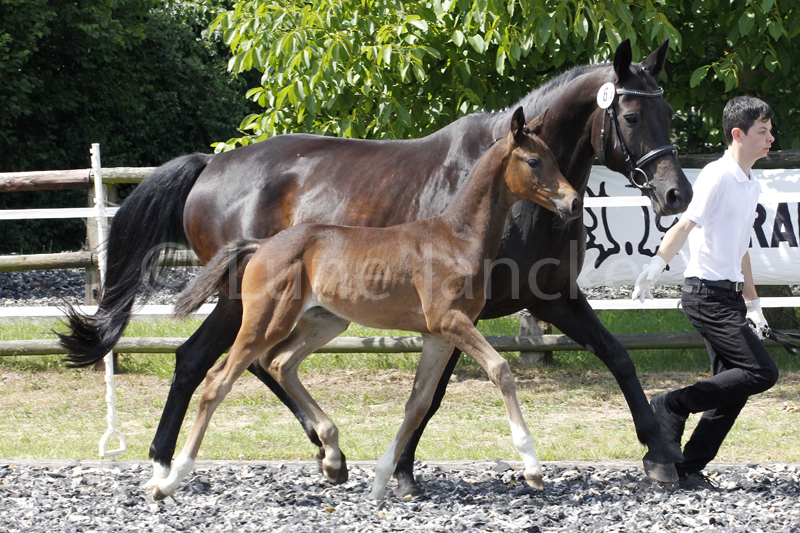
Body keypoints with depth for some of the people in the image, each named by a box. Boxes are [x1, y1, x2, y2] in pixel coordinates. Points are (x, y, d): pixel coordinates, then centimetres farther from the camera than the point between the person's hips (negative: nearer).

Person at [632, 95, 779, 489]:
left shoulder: (750, 184, 17)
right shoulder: (717, 177, -12)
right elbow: (685, 224, -27)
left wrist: (752, 304, 28)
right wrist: (658, 264, -44)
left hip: (728, 296, 9)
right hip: (707, 293, -9)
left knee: (732, 388, 5)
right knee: (762, 372, -15)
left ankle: (689, 468, 8)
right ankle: (673, 405, -8)